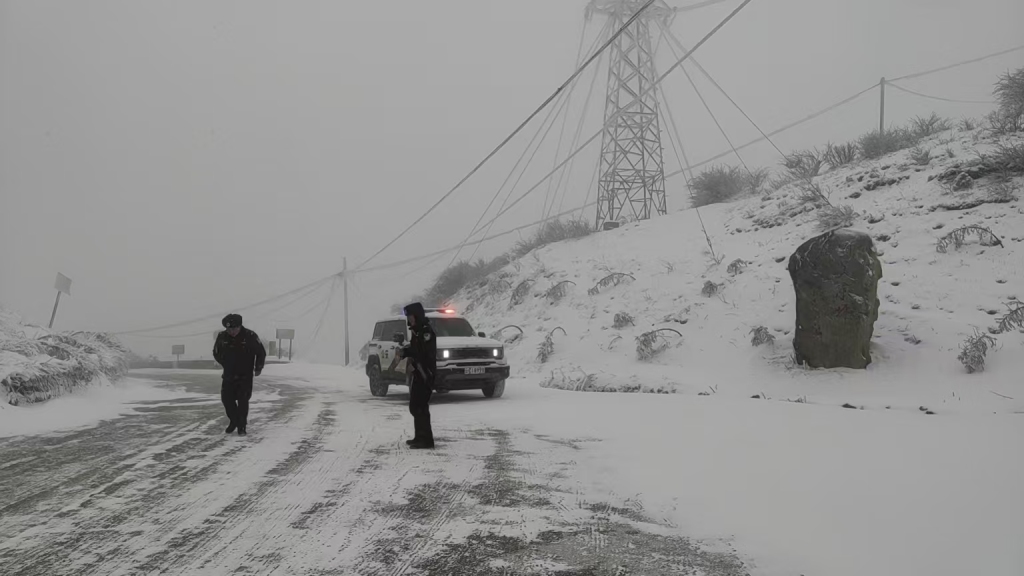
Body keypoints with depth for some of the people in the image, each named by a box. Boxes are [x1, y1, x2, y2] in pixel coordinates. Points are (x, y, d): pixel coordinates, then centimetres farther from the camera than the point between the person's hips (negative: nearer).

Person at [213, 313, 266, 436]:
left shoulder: (250, 336, -16)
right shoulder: (222, 336, -5)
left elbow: (261, 353, -5)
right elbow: (216, 353, 13)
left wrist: (258, 368, 0)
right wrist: (226, 364, 8)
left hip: (245, 376, -4)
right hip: (229, 375, 4)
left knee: (243, 401, -4)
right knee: (226, 398, 3)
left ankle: (242, 426, 8)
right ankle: (233, 421, 24)